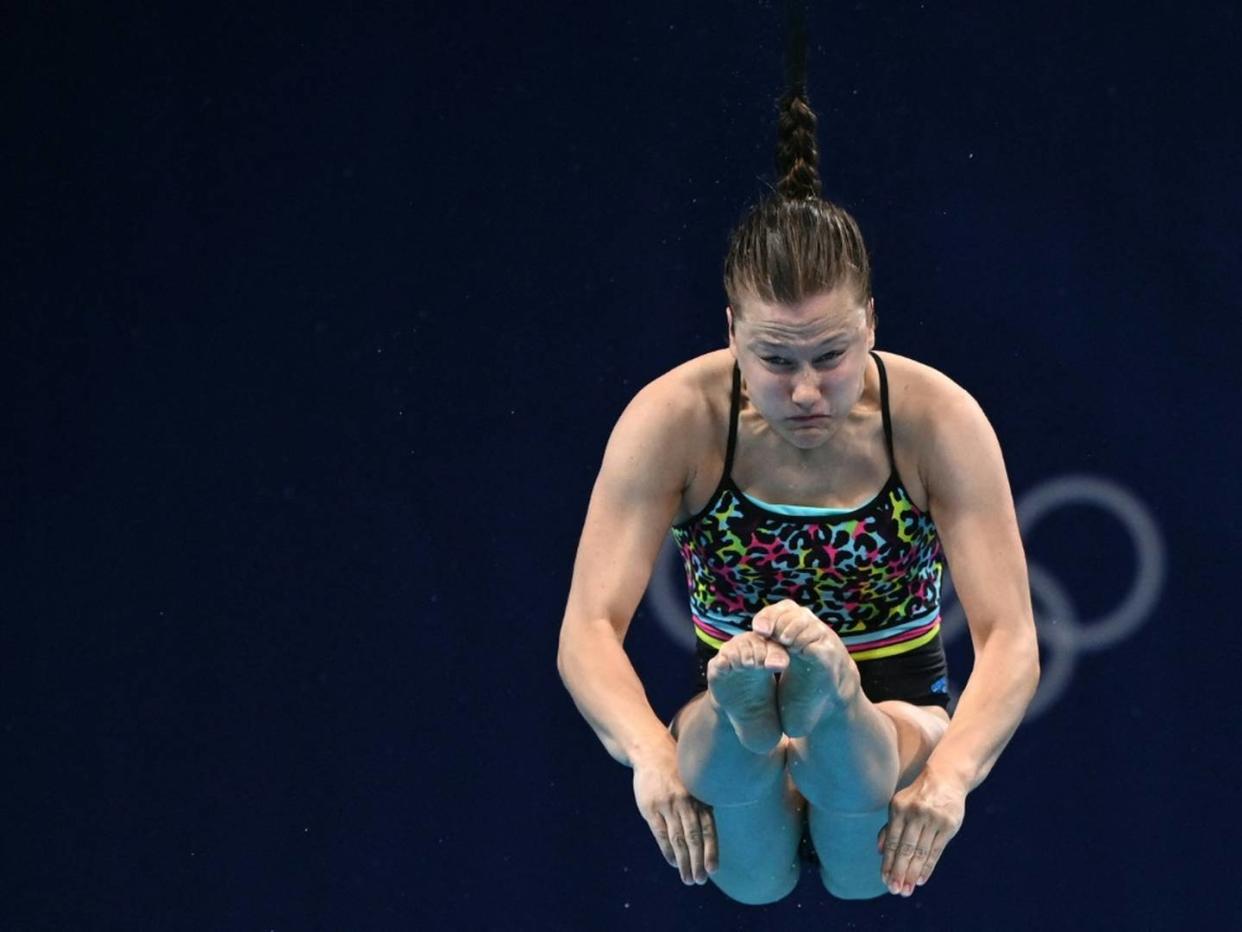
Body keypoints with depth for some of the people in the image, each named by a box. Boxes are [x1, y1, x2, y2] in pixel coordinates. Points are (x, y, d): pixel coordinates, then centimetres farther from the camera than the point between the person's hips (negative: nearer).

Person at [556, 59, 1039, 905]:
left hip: (893, 707, -1)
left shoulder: (938, 421, -16)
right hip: (731, 708, 1)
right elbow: (589, 629, -21)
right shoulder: (673, 421, -15)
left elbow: (1010, 639, -20)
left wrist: (950, 773, -42)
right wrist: (652, 756, -43)